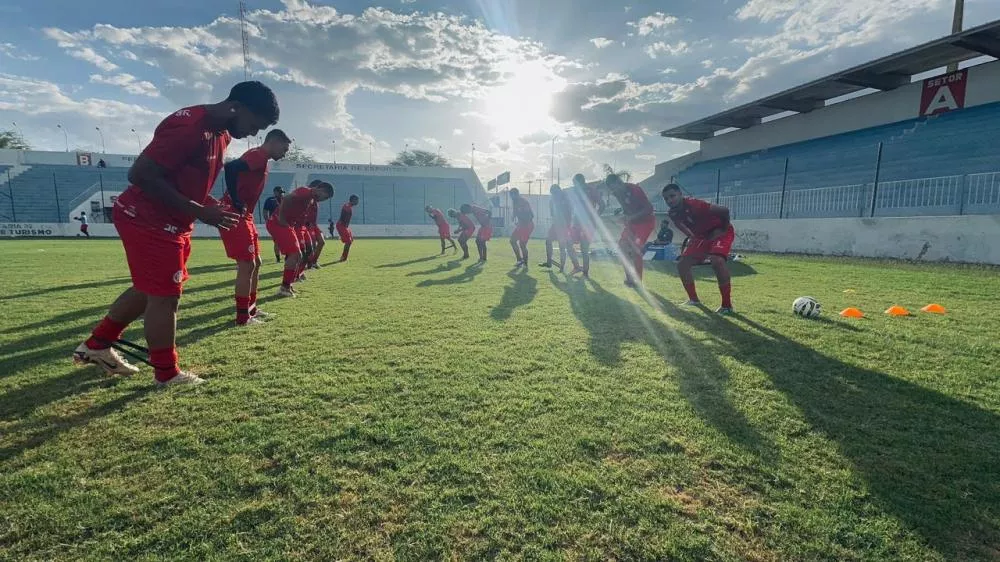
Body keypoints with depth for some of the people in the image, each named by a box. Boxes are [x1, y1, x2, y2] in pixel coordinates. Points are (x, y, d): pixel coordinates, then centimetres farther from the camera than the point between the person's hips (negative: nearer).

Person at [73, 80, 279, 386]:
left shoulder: (221, 134, 8)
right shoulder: (189, 126, -24)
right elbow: (140, 174, -26)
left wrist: (210, 206, 4)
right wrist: (200, 212, -26)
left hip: (169, 222, 10)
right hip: (150, 221, -10)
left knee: (150, 289, 20)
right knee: (165, 295, -1)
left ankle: (96, 345, 36)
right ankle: (167, 373, 15)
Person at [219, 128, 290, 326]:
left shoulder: (261, 159, 20)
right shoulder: (258, 155, -11)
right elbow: (230, 167, -29)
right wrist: (236, 202, -25)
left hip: (244, 216, 10)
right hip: (235, 215, -10)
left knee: (255, 263, 15)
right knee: (247, 265, -7)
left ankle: (251, 309, 25)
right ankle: (243, 317, 0)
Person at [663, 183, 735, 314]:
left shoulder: (693, 204, -32)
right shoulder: (672, 213, -8)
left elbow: (724, 211, -32)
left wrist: (722, 229, -19)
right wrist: (692, 238, 8)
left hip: (721, 231, -8)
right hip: (702, 236, 8)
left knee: (717, 260, -33)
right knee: (682, 264, -1)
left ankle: (727, 305, -23)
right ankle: (693, 299, 14)